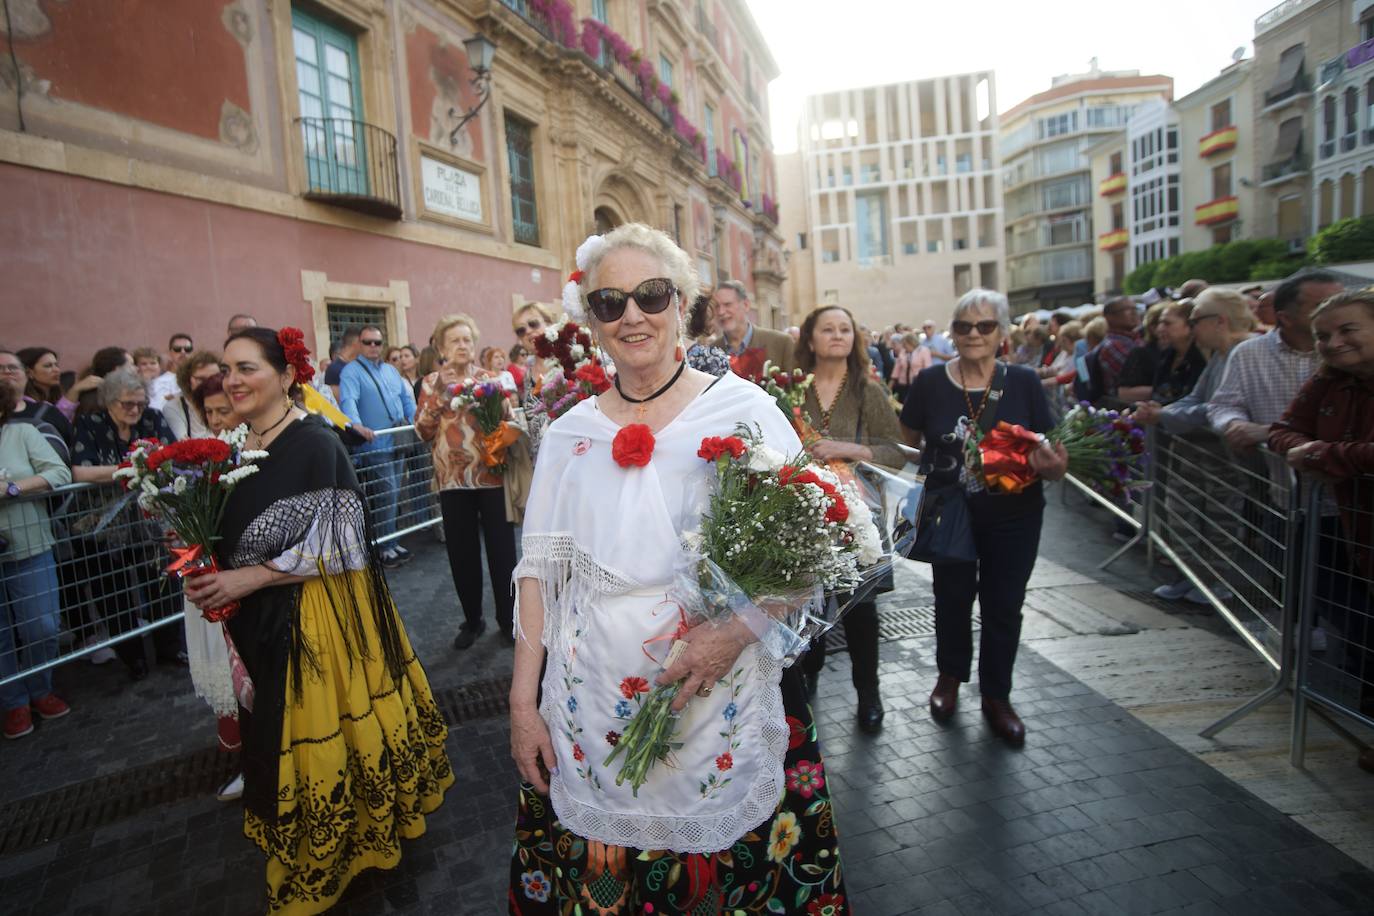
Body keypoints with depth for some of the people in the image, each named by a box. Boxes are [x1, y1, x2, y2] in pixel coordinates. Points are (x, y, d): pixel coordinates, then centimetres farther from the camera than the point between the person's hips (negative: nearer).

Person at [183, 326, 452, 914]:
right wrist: (212, 578, 0)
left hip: (318, 617, -7)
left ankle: (337, 852, 30)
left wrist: (251, 578, -18)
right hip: (260, 623, 7)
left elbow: (337, 543, -18)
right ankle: (302, 861, 40)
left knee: (321, 739, 6)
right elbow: (233, 541, 18)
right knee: (276, 744, 18)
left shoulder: (316, 444, -17)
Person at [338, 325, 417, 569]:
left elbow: (406, 398, 18)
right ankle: (386, 548, 2)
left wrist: (416, 420, 2)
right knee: (386, 496, -8)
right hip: (374, 444, -7)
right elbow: (348, 401, -21)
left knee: (393, 495, 12)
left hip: (396, 441, 7)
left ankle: (391, 542, 22)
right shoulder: (351, 371, -5)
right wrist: (357, 424, -39)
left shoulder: (391, 370, 18)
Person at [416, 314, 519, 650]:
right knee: (462, 552, 7)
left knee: (501, 548, 2)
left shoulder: (489, 377, 7)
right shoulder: (432, 383, 8)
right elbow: (424, 431, 0)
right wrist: (440, 391, -9)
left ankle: (508, 617, 18)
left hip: (492, 474, -1)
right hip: (453, 479, 1)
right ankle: (472, 620, 24)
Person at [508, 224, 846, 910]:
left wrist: (737, 630, -20)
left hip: (726, 703, -2)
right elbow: (540, 571, 6)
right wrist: (522, 703, 3)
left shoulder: (744, 409, -5)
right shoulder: (570, 434, 3)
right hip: (592, 710, 2)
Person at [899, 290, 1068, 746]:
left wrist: (1050, 465, -26)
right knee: (952, 598, 16)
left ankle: (996, 696, 31)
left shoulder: (1024, 382, -8)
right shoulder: (931, 382, -7)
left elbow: (1049, 453, -7)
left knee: (1003, 606, 11)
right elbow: (908, 441, 6)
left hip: (1014, 517, 0)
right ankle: (950, 676, 41)